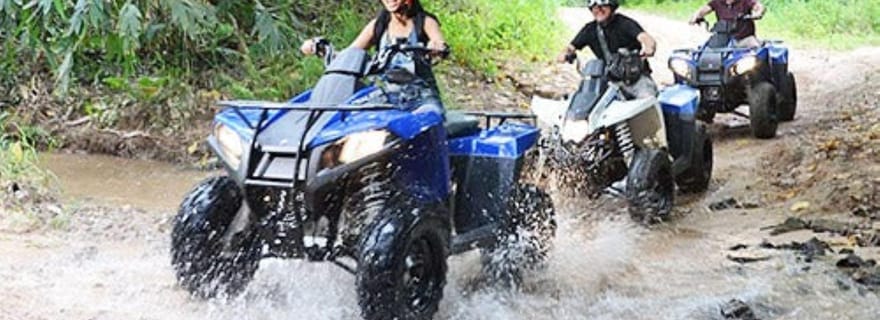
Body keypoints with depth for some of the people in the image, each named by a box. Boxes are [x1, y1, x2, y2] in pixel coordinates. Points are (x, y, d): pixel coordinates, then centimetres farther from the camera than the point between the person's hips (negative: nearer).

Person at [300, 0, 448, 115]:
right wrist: (319, 48, -4)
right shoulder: (377, 25, 17)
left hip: (421, 93, -3)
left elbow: (440, 45, -13)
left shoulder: (424, 21, 7)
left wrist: (437, 46, -39)